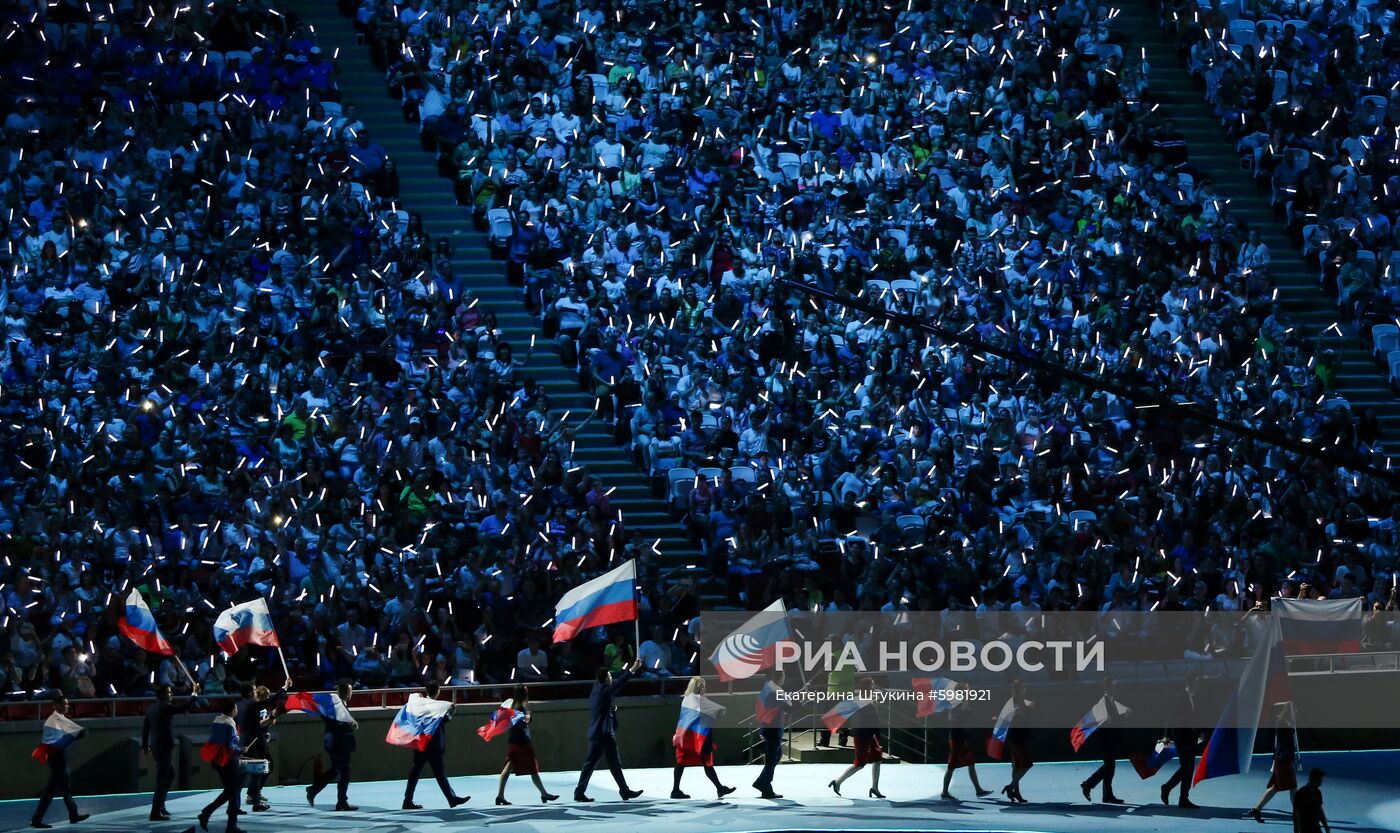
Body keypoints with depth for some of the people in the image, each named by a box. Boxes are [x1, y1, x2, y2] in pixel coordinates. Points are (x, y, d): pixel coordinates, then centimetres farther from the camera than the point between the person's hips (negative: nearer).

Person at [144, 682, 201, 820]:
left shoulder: (150, 708, 9)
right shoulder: (165, 707, -16)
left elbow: (145, 727, 16)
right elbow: (185, 708, -21)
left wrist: (145, 745, 25)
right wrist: (195, 694, -9)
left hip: (155, 747, 9)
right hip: (165, 747, -9)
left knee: (170, 774, 23)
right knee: (162, 779, -5)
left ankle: (160, 805, 27)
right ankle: (156, 812, -5)